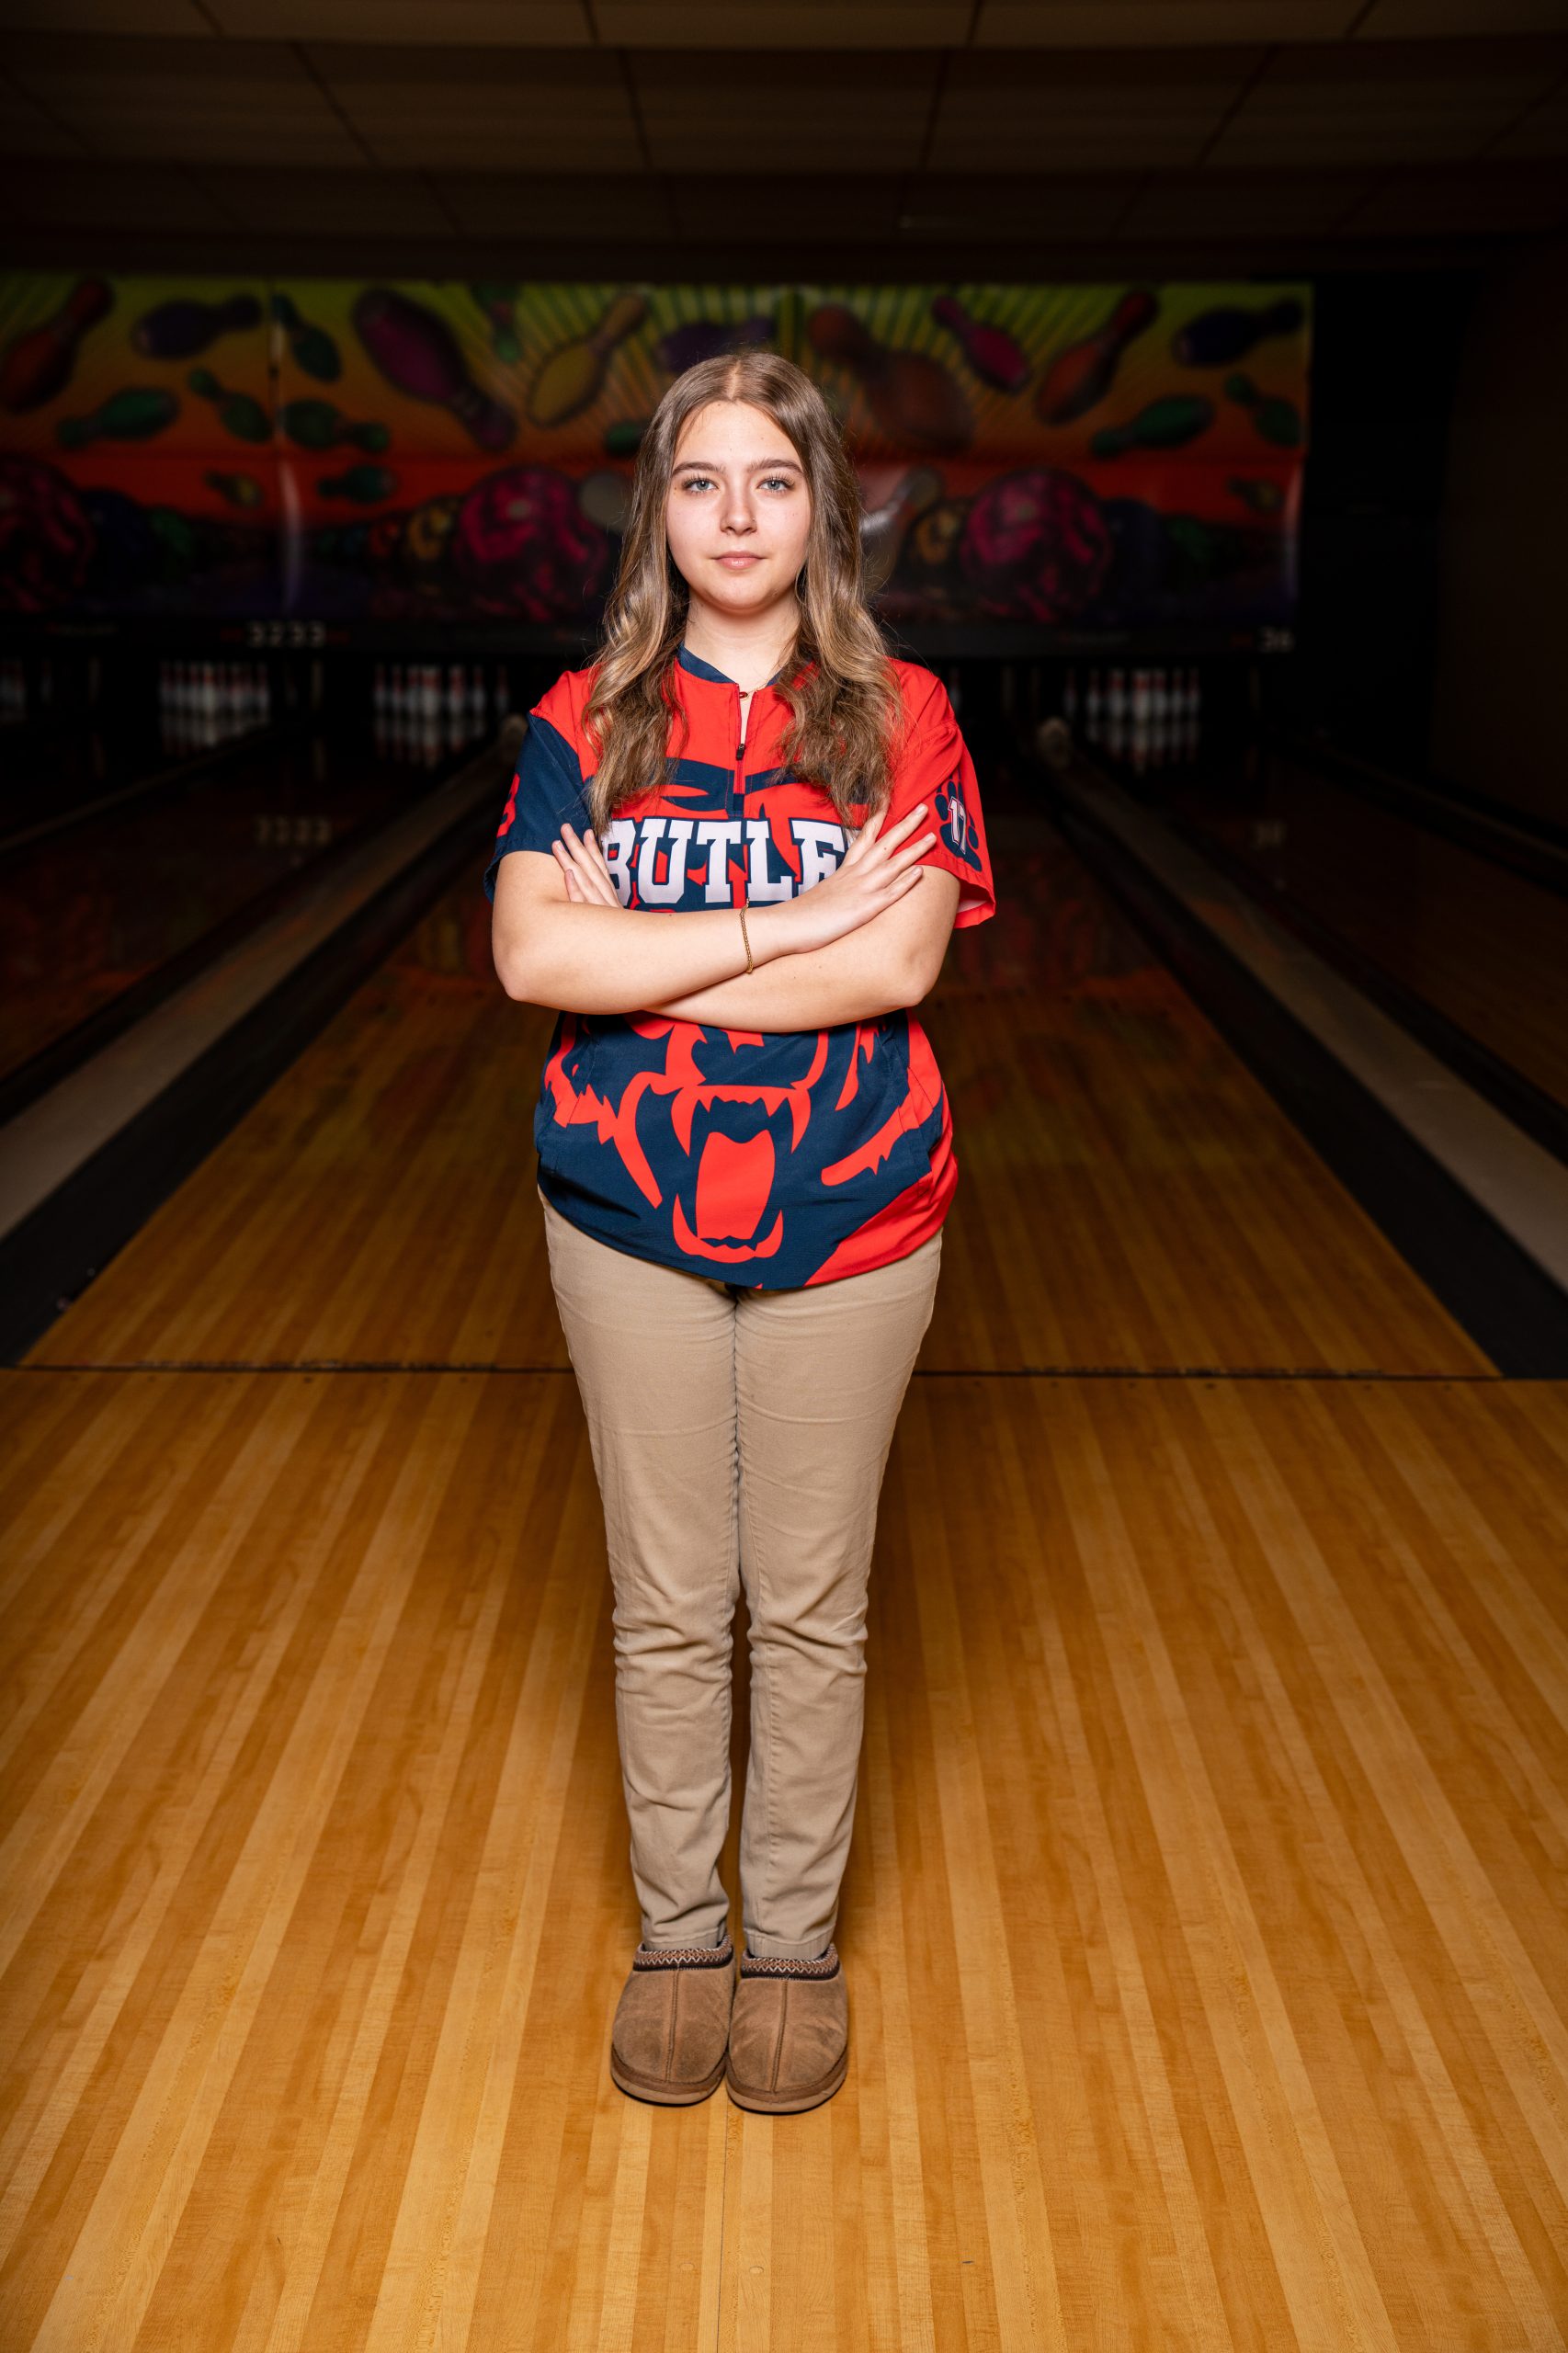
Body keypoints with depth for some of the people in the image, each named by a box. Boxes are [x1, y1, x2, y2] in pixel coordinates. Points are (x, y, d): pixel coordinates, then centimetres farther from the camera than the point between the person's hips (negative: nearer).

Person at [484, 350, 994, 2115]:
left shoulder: (901, 718, -2)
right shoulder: (584, 723, 0)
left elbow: (896, 966, -16)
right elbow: (529, 955, -15)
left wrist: (631, 950, -16)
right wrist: (792, 923, -19)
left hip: (849, 1223, -1)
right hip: (630, 1227, 1)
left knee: (813, 1607, 11)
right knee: (665, 1606, 12)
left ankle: (794, 1942, 32)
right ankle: (675, 1934, 33)